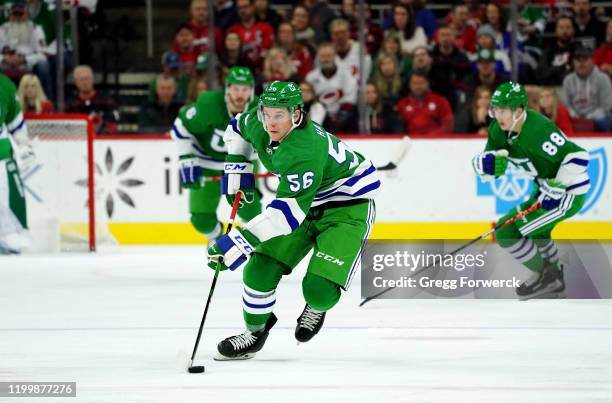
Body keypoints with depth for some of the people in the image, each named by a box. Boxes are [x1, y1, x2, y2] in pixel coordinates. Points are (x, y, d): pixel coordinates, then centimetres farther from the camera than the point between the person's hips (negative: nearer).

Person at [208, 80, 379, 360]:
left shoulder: (304, 151, -39)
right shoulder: (258, 124, -13)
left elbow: (288, 212, -42)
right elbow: (238, 128, 15)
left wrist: (240, 241, -45)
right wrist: (235, 169, 6)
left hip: (348, 206, -8)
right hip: (306, 200, 8)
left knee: (320, 289, -21)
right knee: (260, 268, -3)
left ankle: (317, 307, 17)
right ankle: (255, 331, 20)